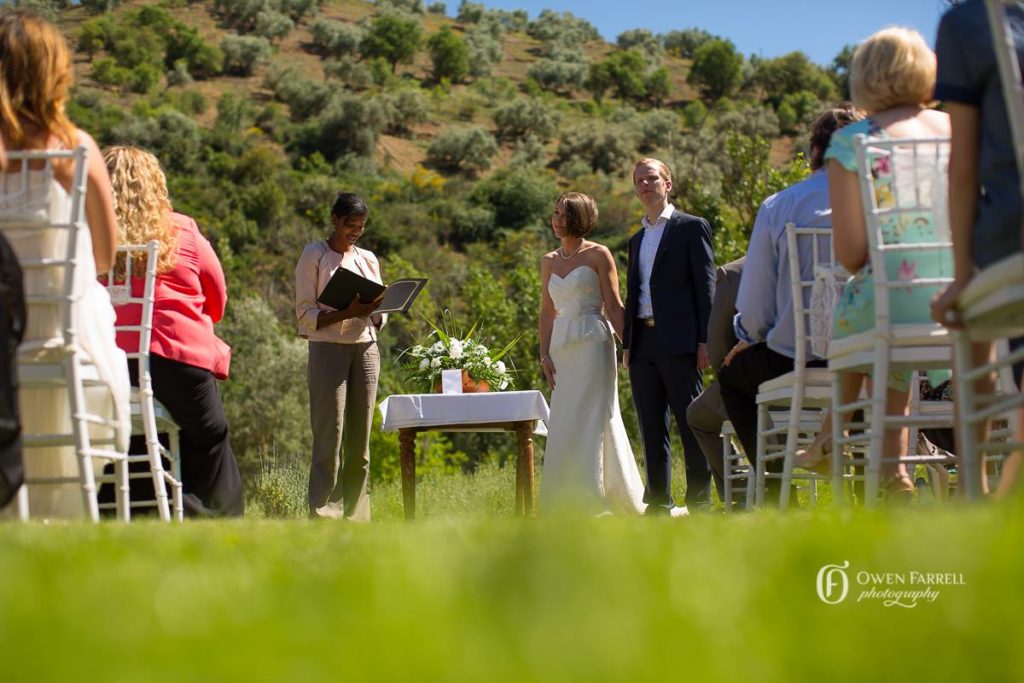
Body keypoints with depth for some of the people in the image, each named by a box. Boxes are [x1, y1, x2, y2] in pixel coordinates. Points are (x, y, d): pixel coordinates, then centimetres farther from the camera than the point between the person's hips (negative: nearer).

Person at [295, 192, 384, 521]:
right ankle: (324, 518, -11)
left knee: (360, 442, 3)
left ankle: (356, 518, 6)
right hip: (328, 349, -5)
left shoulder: (368, 259, 17)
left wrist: (373, 312, -5)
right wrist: (347, 312, -18)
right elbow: (305, 314, -4)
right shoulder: (314, 255, 3)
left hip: (366, 349, 5)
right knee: (329, 440, -10)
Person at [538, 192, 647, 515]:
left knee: (590, 418, -7)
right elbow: (547, 312, 14)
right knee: (564, 424, 4)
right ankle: (568, 503, 11)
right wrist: (544, 355, 5)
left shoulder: (598, 255, -1)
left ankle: (593, 500, -5)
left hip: (593, 342, -5)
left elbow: (613, 307, -3)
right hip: (562, 347, 5)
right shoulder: (549, 261, 14)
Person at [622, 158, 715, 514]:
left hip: (677, 340, -6)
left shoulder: (691, 227, 2)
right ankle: (658, 502, 10)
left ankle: (699, 501, -2)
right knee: (651, 429, 6)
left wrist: (704, 341, -12)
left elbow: (705, 285, -4)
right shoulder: (637, 240, 21)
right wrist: (627, 344, 12)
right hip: (643, 342, 7)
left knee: (691, 424, -5)